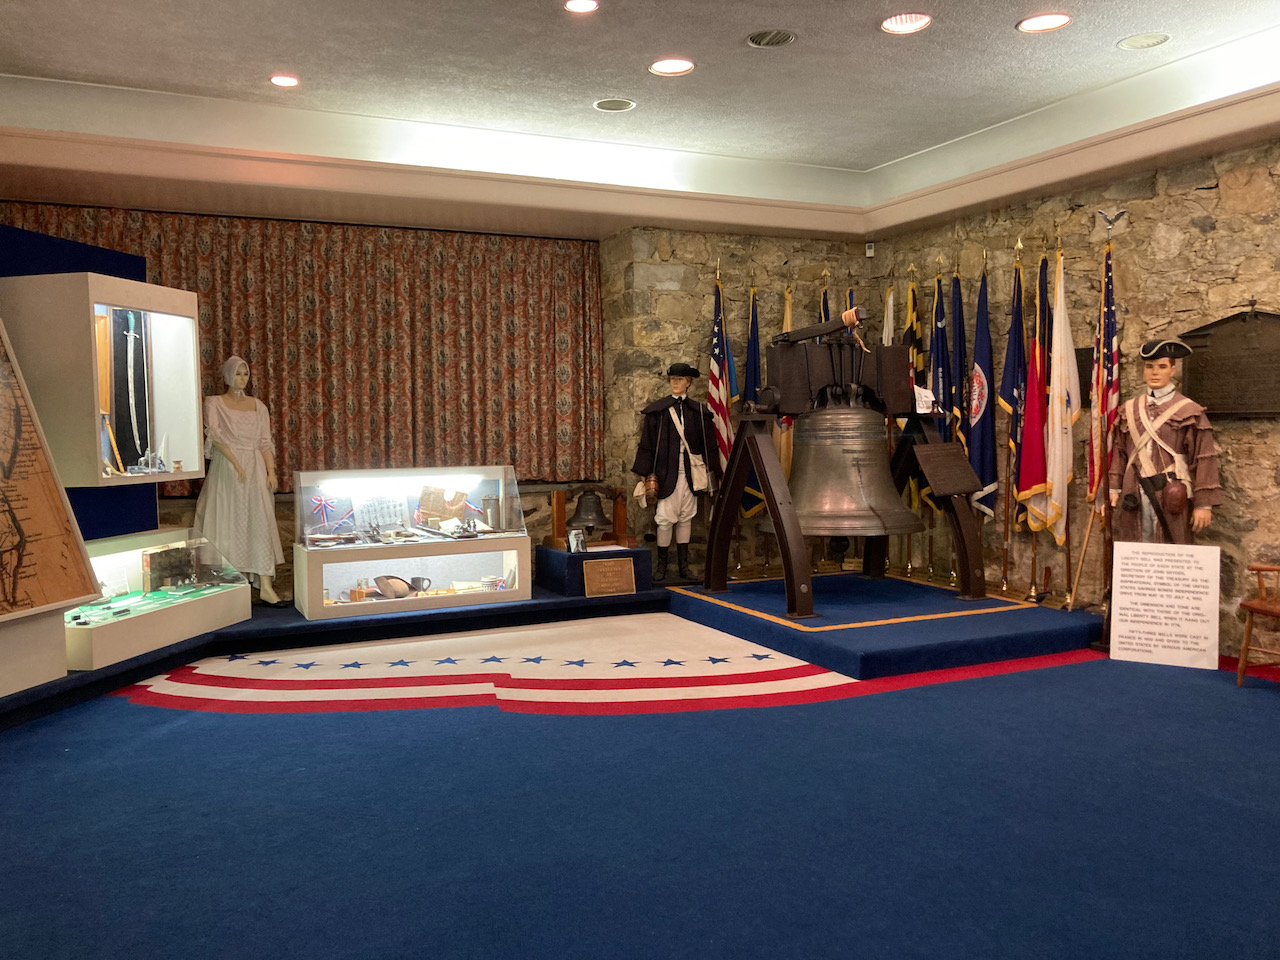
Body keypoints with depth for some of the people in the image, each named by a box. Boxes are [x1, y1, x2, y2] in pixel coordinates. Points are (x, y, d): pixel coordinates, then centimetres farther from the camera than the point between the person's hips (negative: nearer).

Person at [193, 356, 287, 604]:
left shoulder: (258, 406, 14)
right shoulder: (214, 403, 5)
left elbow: (265, 442, 10)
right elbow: (215, 435, -9)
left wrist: (271, 470, -3)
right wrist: (236, 463, -19)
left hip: (255, 468, 2)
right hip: (226, 468, -2)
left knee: (261, 522, -6)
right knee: (229, 523, 1)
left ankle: (265, 586, -10)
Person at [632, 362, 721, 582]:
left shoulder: (699, 411, 8)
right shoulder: (657, 410, 2)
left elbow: (708, 444, 12)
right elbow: (647, 443, 1)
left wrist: (710, 472, 8)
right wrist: (648, 474, -5)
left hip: (690, 473, 2)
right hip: (666, 473, -2)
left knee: (686, 518, 7)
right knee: (665, 518, -5)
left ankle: (683, 565, 15)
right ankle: (661, 566, 6)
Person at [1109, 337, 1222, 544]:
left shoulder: (1188, 410, -1)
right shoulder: (1129, 409, 11)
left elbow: (1204, 459, -3)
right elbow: (1120, 452, 14)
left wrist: (1204, 503, -7)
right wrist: (1114, 489, 9)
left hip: (1171, 497, -3)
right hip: (1136, 496, 3)